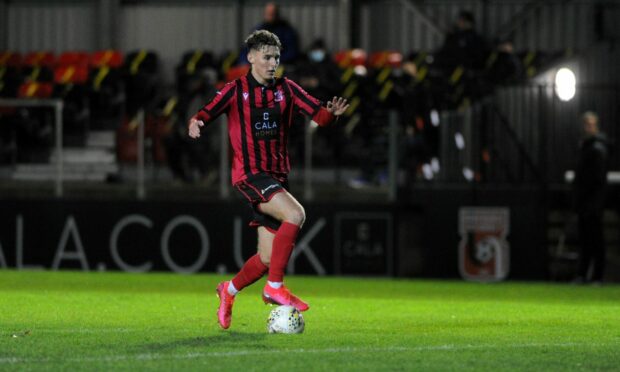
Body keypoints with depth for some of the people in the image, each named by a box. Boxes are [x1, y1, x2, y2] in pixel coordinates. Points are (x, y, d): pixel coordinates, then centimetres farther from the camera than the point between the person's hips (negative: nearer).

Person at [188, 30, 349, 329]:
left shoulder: (286, 89, 9)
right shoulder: (236, 90, -1)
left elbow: (318, 114, 1)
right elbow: (207, 113, -13)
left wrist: (332, 112, -22)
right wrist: (196, 123, -36)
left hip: (277, 176, 6)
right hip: (250, 174, -6)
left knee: (269, 257, 7)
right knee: (295, 214, -30)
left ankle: (229, 290, 34)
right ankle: (275, 287, -23)